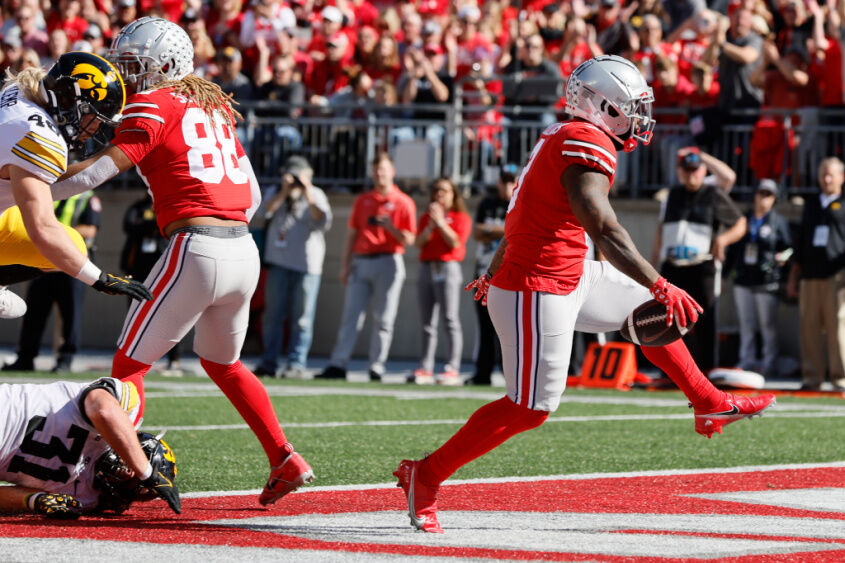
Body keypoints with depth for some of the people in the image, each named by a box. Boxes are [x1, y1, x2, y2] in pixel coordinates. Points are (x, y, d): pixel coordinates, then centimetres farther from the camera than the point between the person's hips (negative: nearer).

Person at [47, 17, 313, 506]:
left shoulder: (152, 107, -2)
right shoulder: (214, 106, 20)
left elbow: (94, 173, -11)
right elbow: (252, 195, 21)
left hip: (196, 250, -7)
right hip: (245, 252, 7)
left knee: (129, 365, 3)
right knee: (223, 363, 27)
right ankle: (285, 461, 22)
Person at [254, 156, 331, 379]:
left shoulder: (316, 195, 5)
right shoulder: (276, 194, 11)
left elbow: (324, 223, -11)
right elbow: (265, 211, -9)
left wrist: (309, 199, -19)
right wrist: (284, 193, -18)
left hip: (306, 265, -2)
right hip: (279, 262, 3)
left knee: (301, 319, -3)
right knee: (273, 315, 3)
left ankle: (297, 365, -2)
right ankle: (268, 363, 8)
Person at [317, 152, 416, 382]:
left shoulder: (404, 203, 4)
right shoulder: (362, 201, 16)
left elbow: (408, 240, 0)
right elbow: (351, 235, 16)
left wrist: (391, 227, -18)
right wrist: (345, 265, 9)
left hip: (388, 262, -3)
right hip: (361, 262, 3)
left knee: (383, 319, -3)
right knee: (350, 315, -3)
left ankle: (376, 368, 0)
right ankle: (338, 365, -7)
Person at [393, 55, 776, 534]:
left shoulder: (563, 138, 11)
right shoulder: (589, 146, -20)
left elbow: (524, 217, 23)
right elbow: (606, 232, -29)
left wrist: (495, 276, 34)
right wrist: (661, 287, -30)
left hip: (567, 278, 10)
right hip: (537, 292, -10)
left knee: (646, 306, 20)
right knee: (529, 409, -4)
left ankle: (711, 405, 32)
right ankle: (426, 475, 3)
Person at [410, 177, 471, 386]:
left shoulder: (460, 218, 5)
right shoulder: (426, 218, 19)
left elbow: (455, 242, -9)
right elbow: (419, 243, 5)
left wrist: (440, 222, -11)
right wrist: (431, 225, -8)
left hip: (448, 269, -5)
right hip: (427, 268, 5)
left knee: (450, 320, -11)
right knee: (427, 322, 3)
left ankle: (452, 370, -14)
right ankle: (425, 369, 3)